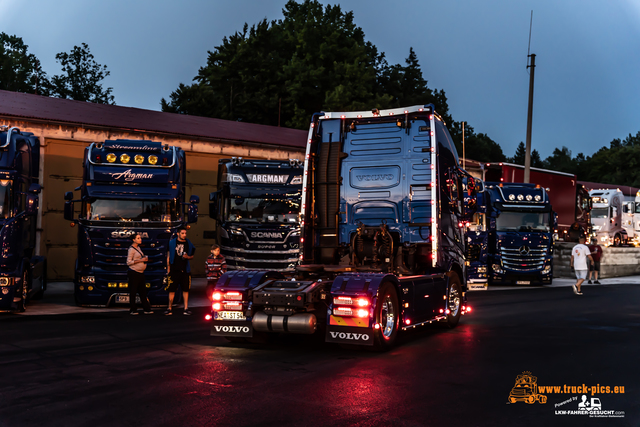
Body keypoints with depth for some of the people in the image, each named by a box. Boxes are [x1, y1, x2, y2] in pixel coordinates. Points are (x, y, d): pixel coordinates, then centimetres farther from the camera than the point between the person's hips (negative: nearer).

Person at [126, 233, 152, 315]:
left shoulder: (138, 248, 15)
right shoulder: (131, 249, -9)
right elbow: (128, 262, -13)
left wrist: (145, 259, 6)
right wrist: (140, 260, -17)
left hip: (141, 273, 8)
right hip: (134, 273, -8)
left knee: (143, 291, 9)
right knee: (133, 292, -3)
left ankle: (147, 309, 12)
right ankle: (132, 310, 1)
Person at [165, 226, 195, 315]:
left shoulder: (189, 244, 8)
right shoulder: (172, 242, 4)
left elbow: (192, 256, 17)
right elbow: (168, 256, 8)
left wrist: (188, 257, -6)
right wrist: (168, 268, 3)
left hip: (185, 270, 1)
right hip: (174, 270, -1)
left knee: (186, 289, 2)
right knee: (172, 290, 0)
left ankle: (186, 308, 8)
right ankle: (169, 308, 9)